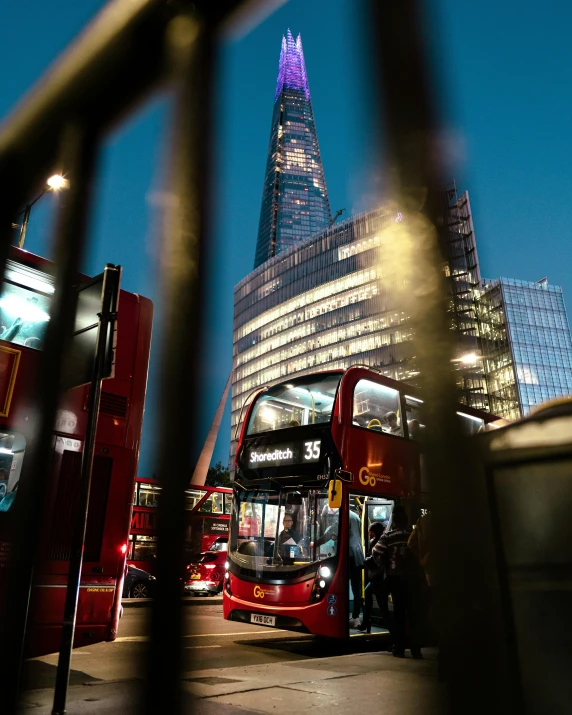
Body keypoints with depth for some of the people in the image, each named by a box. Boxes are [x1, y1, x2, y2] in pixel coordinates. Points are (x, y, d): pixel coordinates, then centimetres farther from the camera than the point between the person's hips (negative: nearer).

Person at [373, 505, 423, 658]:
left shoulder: (388, 536, -2)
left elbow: (377, 553, -10)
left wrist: (386, 567, 6)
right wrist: (418, 567, 9)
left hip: (396, 577, 0)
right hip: (412, 577, 0)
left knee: (398, 612, 10)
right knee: (414, 613, 7)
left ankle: (399, 649, 11)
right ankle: (415, 649, 3)